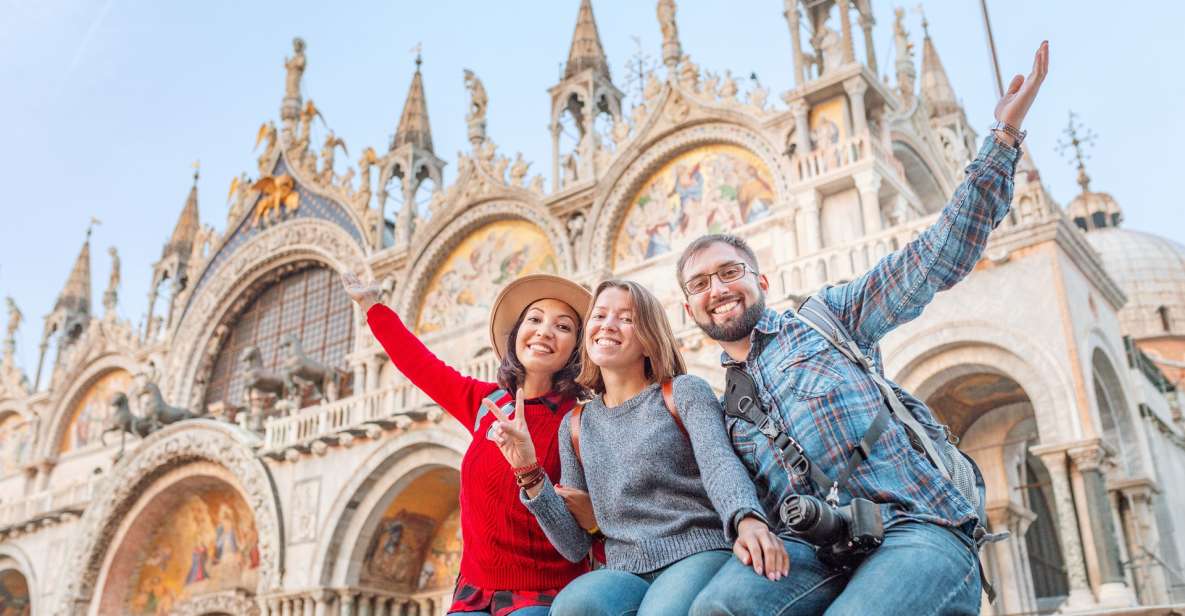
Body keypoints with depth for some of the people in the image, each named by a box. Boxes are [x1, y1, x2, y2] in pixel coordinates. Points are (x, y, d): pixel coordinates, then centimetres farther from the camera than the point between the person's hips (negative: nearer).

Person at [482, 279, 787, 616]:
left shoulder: (684, 392, 7)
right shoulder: (575, 426, 16)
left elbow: (720, 465, -13)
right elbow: (575, 546, 11)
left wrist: (747, 519, -36)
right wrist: (529, 472, -3)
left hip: (698, 556, -3)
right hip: (624, 574, 3)